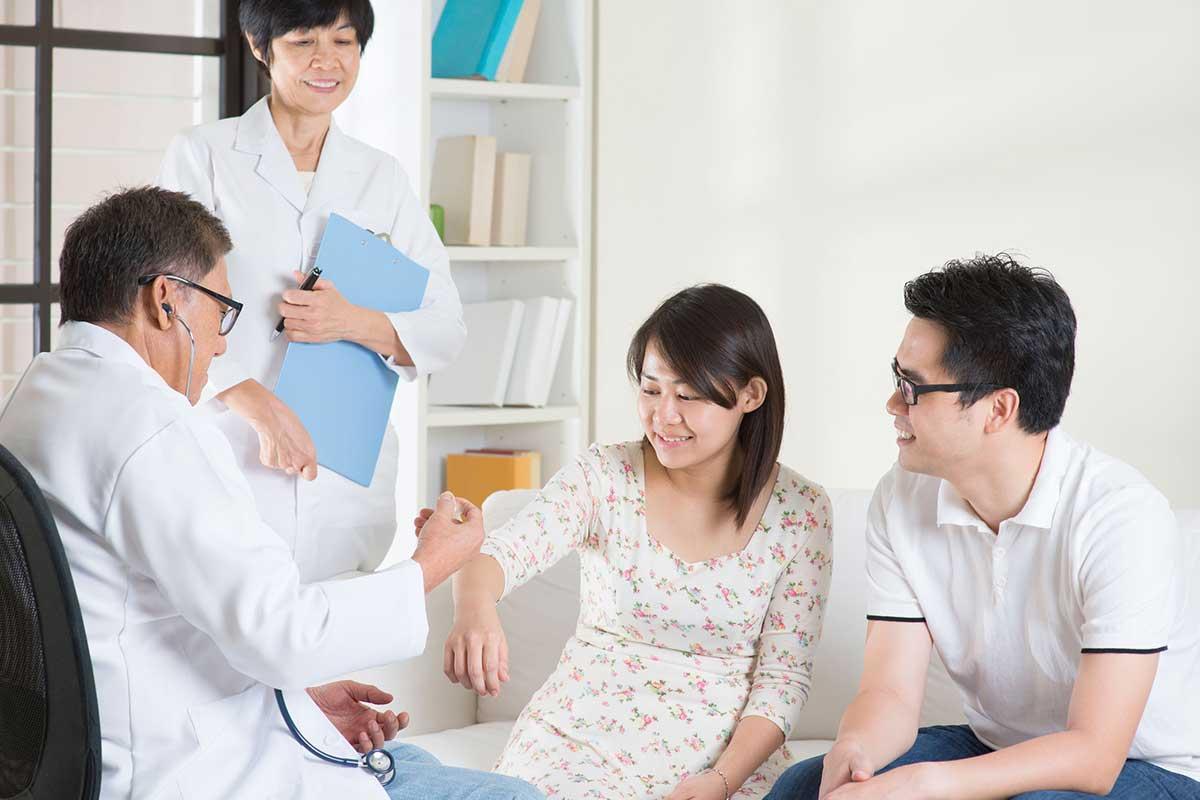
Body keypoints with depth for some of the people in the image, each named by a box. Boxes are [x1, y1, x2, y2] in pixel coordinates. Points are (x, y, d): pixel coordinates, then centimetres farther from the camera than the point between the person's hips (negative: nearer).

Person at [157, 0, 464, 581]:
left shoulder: (383, 178, 12)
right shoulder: (202, 156, 3)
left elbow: (446, 332, 10)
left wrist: (355, 323, -11)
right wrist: (260, 405, -20)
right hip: (231, 465, -3)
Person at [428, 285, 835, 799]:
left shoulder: (800, 512, -2)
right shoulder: (605, 476, -3)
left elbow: (784, 675, -1)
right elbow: (505, 551, -20)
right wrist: (474, 610, -43)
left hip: (728, 755, 0)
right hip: (582, 742, 0)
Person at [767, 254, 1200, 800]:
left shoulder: (1121, 516, -26)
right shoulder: (902, 501, -7)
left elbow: (1093, 755, -28)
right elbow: (891, 692, -9)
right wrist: (852, 752, -33)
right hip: (996, 750, 5)